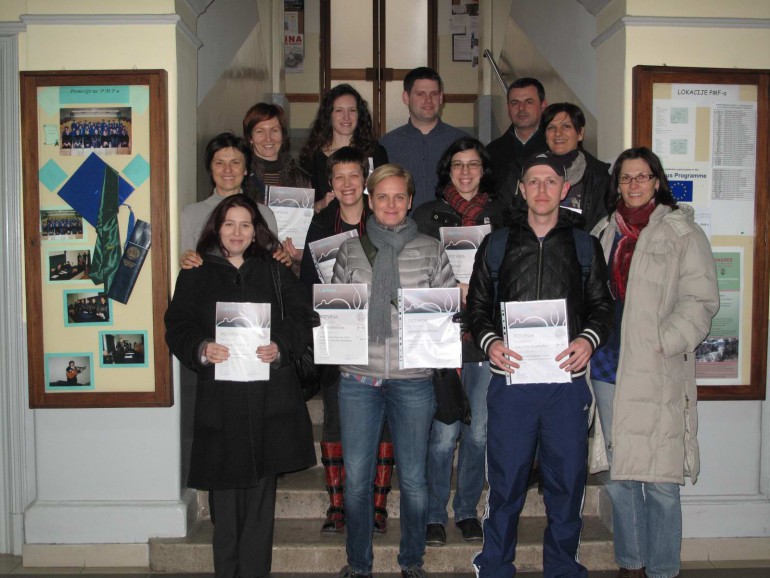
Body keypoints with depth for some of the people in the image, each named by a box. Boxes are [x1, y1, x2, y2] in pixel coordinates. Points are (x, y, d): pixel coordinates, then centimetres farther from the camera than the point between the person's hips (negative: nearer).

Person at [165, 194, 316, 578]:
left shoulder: (275, 272, 13)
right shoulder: (195, 275, 11)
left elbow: (301, 319, 8)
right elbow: (177, 328, 5)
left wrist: (281, 346, -11)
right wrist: (201, 349, -15)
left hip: (270, 398, 1)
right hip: (219, 398, 0)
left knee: (261, 493, 3)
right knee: (225, 492, 2)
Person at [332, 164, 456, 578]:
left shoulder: (430, 250, 6)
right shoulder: (350, 251, 8)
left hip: (413, 379, 0)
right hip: (359, 377, 1)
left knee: (413, 478, 8)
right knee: (356, 477, 6)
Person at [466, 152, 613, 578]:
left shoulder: (584, 246, 11)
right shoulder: (496, 245, 10)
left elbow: (601, 305, 10)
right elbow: (478, 306, 10)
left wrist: (589, 339, -10)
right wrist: (490, 342, -9)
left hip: (567, 381, 1)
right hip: (510, 381, 0)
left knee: (566, 480, 8)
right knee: (505, 482, 5)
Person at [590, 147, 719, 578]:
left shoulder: (683, 233, 0)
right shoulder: (604, 234, 14)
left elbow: (701, 300, -7)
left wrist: (664, 344, -16)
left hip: (659, 373, -5)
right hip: (610, 366, 5)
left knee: (660, 478, -3)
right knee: (619, 473, 12)